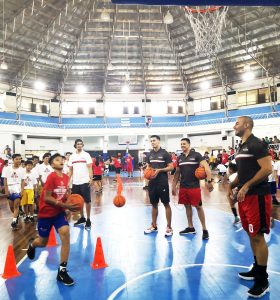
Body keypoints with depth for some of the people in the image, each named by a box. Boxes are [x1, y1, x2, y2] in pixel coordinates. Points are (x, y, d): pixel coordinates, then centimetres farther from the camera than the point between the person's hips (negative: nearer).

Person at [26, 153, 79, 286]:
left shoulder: (66, 177, -2)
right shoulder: (51, 177, -21)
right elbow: (47, 198, -23)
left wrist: (69, 202, -6)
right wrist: (66, 205, -28)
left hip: (59, 212, 4)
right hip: (46, 213, -4)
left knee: (66, 234, -18)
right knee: (43, 242, 12)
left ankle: (62, 271, -6)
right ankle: (32, 245, 53)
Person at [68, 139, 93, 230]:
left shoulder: (86, 155, -2)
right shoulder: (72, 156, 8)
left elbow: (90, 168, -6)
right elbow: (70, 170, 11)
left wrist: (91, 179, -17)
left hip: (85, 181, -4)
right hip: (75, 182, 4)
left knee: (87, 201, 0)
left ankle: (88, 220, 9)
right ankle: (82, 218, 28)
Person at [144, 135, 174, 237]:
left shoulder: (165, 153, -6)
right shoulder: (150, 154, 10)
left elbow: (171, 167, -7)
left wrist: (159, 170, -18)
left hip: (162, 182, -5)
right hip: (152, 182, 5)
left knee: (166, 204, 2)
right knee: (154, 204, 14)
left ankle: (169, 227, 12)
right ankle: (154, 225, 26)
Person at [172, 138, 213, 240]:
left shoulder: (196, 155, -7)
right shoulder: (179, 158, 9)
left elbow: (206, 167, -14)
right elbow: (177, 172, 16)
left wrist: (209, 181, -23)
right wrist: (174, 185, 14)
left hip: (194, 186, -5)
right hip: (183, 186, 6)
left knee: (198, 206, -1)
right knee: (187, 206, 13)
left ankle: (204, 229, 10)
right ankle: (190, 227, 26)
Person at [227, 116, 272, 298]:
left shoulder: (257, 144, -13)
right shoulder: (243, 147, 16)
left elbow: (267, 169, -21)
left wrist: (246, 186, -23)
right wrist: (233, 185, 12)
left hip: (257, 196, -9)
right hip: (245, 196, 10)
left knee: (258, 236, -3)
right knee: (251, 234, 17)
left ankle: (263, 281, 10)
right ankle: (257, 269, 32)